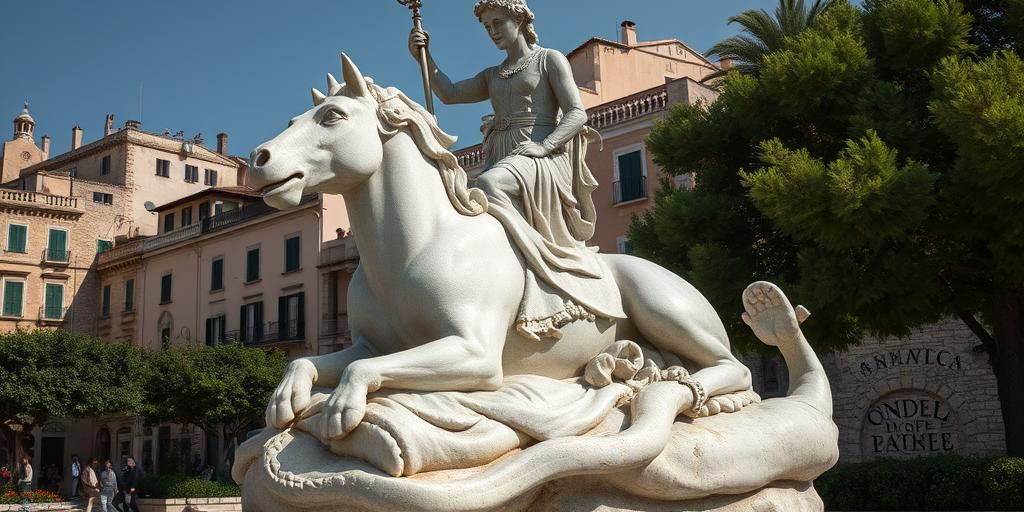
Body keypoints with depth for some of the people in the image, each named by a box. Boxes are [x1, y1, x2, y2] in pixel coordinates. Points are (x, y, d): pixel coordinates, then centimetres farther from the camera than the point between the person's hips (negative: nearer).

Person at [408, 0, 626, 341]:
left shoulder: (550, 60, 10)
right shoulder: (492, 76, 27)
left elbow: (577, 114, -2)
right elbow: (449, 94, 15)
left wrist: (542, 146, -18)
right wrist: (423, 57, 2)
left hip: (542, 158, -7)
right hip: (500, 159, 7)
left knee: (487, 184, -36)